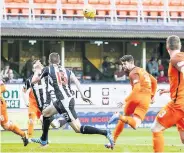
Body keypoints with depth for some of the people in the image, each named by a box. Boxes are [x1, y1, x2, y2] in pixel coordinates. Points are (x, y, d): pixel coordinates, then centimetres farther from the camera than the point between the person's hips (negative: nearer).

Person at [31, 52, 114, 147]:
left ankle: (105, 133, -22)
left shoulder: (48, 69, 2)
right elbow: (76, 81, 1)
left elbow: (34, 81, 12)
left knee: (78, 129, -11)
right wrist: (82, 96, -2)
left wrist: (37, 71, 31)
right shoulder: (66, 71, 15)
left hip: (65, 102, -8)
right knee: (45, 113, 26)